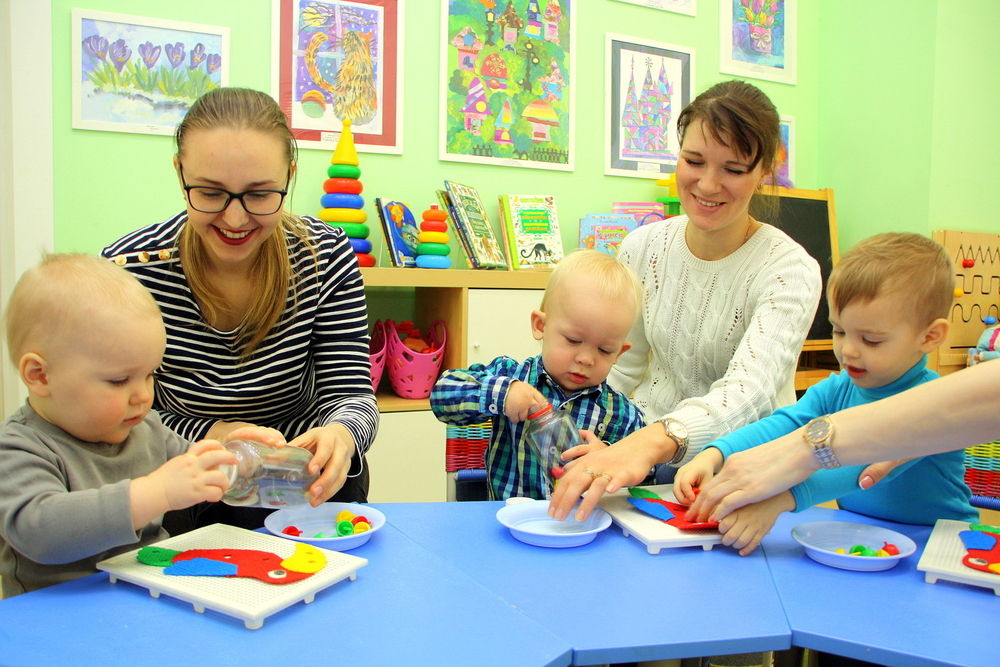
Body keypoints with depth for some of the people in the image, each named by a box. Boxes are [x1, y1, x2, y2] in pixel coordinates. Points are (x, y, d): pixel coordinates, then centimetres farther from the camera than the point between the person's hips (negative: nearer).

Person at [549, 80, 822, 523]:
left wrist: (653, 441, -50)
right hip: (645, 458, 3)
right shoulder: (643, 247, -2)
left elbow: (750, 389, -32)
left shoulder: (790, 270, -15)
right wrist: (598, 452, -7)